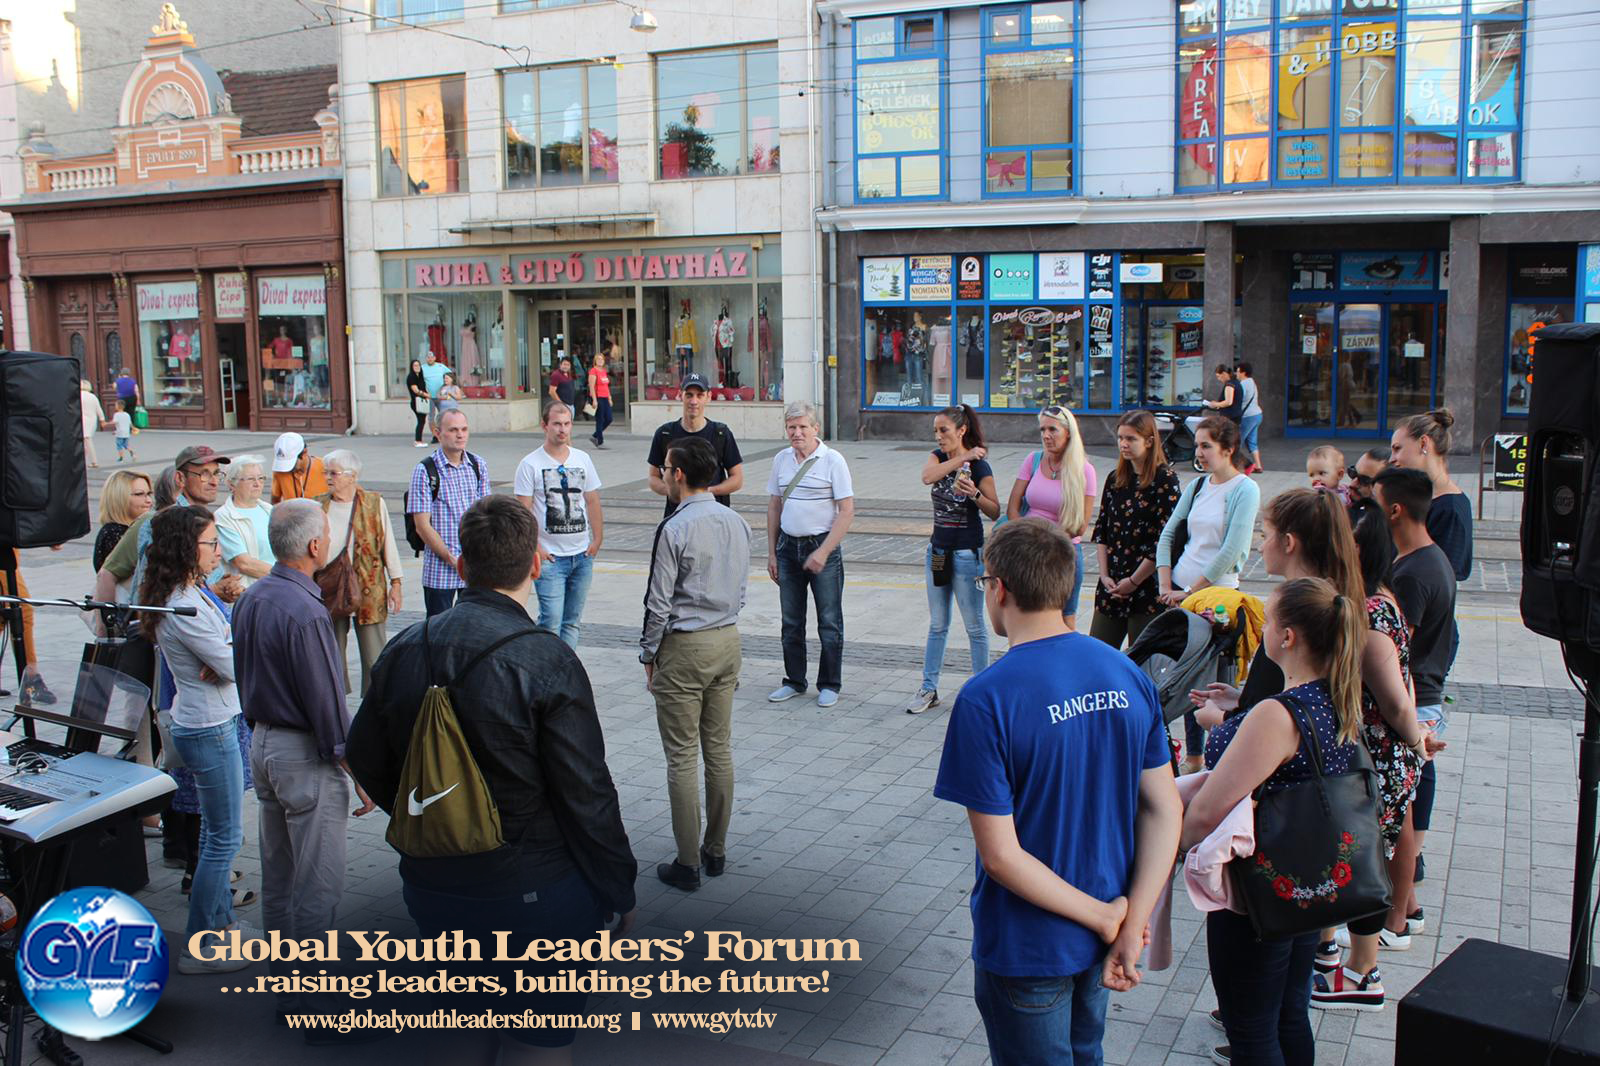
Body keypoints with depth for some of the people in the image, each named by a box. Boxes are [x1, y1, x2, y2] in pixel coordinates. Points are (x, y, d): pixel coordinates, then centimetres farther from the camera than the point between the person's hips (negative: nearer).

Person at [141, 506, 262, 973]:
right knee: (224, 837, 0)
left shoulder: (189, 594, 7)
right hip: (210, 729, -10)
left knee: (215, 830, 20)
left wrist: (225, 659, -15)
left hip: (213, 721, 10)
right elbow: (233, 666, -21)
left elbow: (223, 652, 6)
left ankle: (219, 920, 33)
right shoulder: (184, 607, -25)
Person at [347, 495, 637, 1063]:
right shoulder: (547, 661, -19)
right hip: (533, 894, -5)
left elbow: (365, 760, 9)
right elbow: (587, 797, -17)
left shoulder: (403, 650, -3)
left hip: (432, 889, 5)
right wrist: (620, 895, -5)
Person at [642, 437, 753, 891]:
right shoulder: (738, 523, 3)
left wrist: (649, 654, -3)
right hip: (729, 640, 7)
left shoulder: (675, 529, -18)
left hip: (684, 648, -7)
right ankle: (716, 851, 24)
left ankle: (688, 864, 8)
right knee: (719, 749, 14)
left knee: (682, 756, 2)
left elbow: (659, 603, -15)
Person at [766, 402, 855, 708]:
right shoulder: (781, 459, 6)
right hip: (788, 546, 5)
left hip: (822, 546, -5)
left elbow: (847, 511, -12)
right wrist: (771, 553, 11)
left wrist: (823, 552, -17)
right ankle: (794, 682, 25)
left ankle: (829, 685, 15)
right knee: (791, 622, 12)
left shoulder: (832, 460, -9)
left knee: (829, 622, 3)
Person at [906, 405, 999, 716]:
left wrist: (975, 494, -27)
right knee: (937, 626, 13)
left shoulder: (979, 466, -12)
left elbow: (995, 512, -10)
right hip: (938, 550, 6)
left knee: (975, 626, 4)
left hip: (967, 553, -6)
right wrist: (962, 458, -23)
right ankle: (929, 690, 21)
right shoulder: (938, 456, 3)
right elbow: (927, 476, -20)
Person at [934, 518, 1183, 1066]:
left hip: (1027, 951, -5)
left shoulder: (985, 700, -24)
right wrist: (1131, 927, -7)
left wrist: (1107, 919, -13)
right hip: (1099, 942, 6)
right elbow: (1166, 811, -5)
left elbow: (1000, 856, -23)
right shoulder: (1127, 675, -6)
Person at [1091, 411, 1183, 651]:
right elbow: (1101, 530, 10)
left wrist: (1134, 581, -11)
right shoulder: (1116, 479, 11)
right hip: (1111, 585, 6)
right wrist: (1105, 575, -1)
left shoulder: (1165, 479, -8)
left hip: (1148, 585, -6)